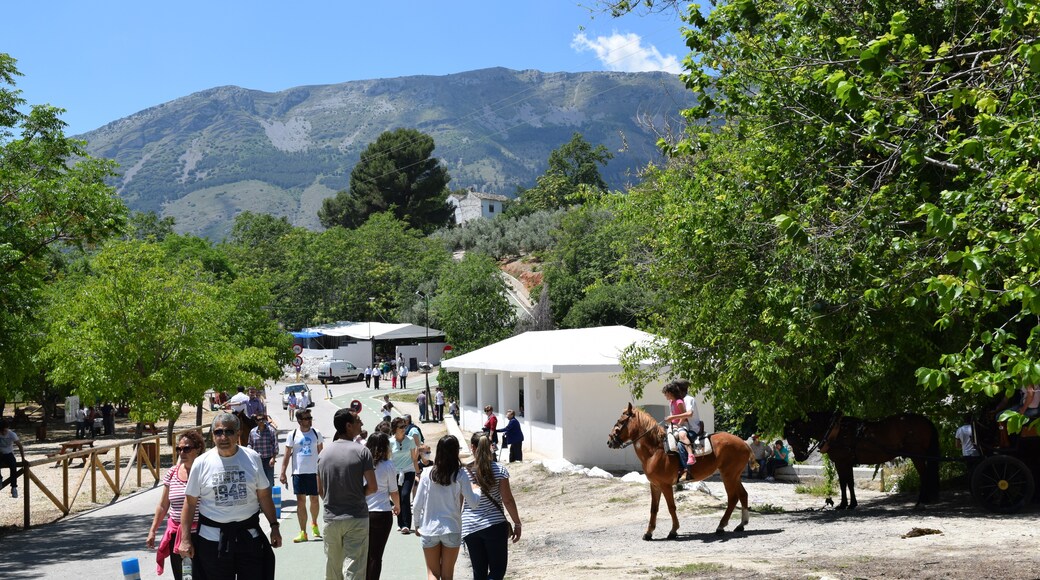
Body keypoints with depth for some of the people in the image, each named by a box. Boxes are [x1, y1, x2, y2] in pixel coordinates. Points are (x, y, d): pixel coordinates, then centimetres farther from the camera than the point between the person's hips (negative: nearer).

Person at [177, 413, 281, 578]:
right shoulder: (202, 463, -2)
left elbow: (264, 495, 8)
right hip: (212, 538, -1)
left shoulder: (252, 458, 2)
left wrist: (274, 526, 6)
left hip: (249, 535, 1)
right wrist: (185, 539, -4)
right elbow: (190, 503, -1)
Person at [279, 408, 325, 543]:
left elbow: (321, 453, 10)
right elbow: (287, 455, 1)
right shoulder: (293, 435, -1)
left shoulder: (316, 433, 3)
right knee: (300, 501, -2)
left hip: (314, 472, 1)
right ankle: (303, 533, 1)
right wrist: (283, 473, -4)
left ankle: (314, 524, 35)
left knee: (314, 499, 10)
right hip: (298, 472, -1)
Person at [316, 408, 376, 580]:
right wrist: (358, 495, 7)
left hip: (331, 519, 4)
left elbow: (320, 490, 8)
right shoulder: (362, 451, -10)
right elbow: (373, 487, -11)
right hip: (356, 519, -4)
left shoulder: (323, 453, 4)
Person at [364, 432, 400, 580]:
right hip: (381, 514, -3)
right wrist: (397, 506, 18)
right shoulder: (388, 465, -8)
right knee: (376, 556, 7)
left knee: (365, 555, 15)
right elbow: (393, 491, -1)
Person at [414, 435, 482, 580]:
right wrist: (478, 490, 9)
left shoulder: (428, 474, -6)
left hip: (429, 530, 1)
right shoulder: (461, 475, -11)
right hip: (452, 530, -1)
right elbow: (473, 503, -10)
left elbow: (418, 504, -2)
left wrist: (417, 525, 13)